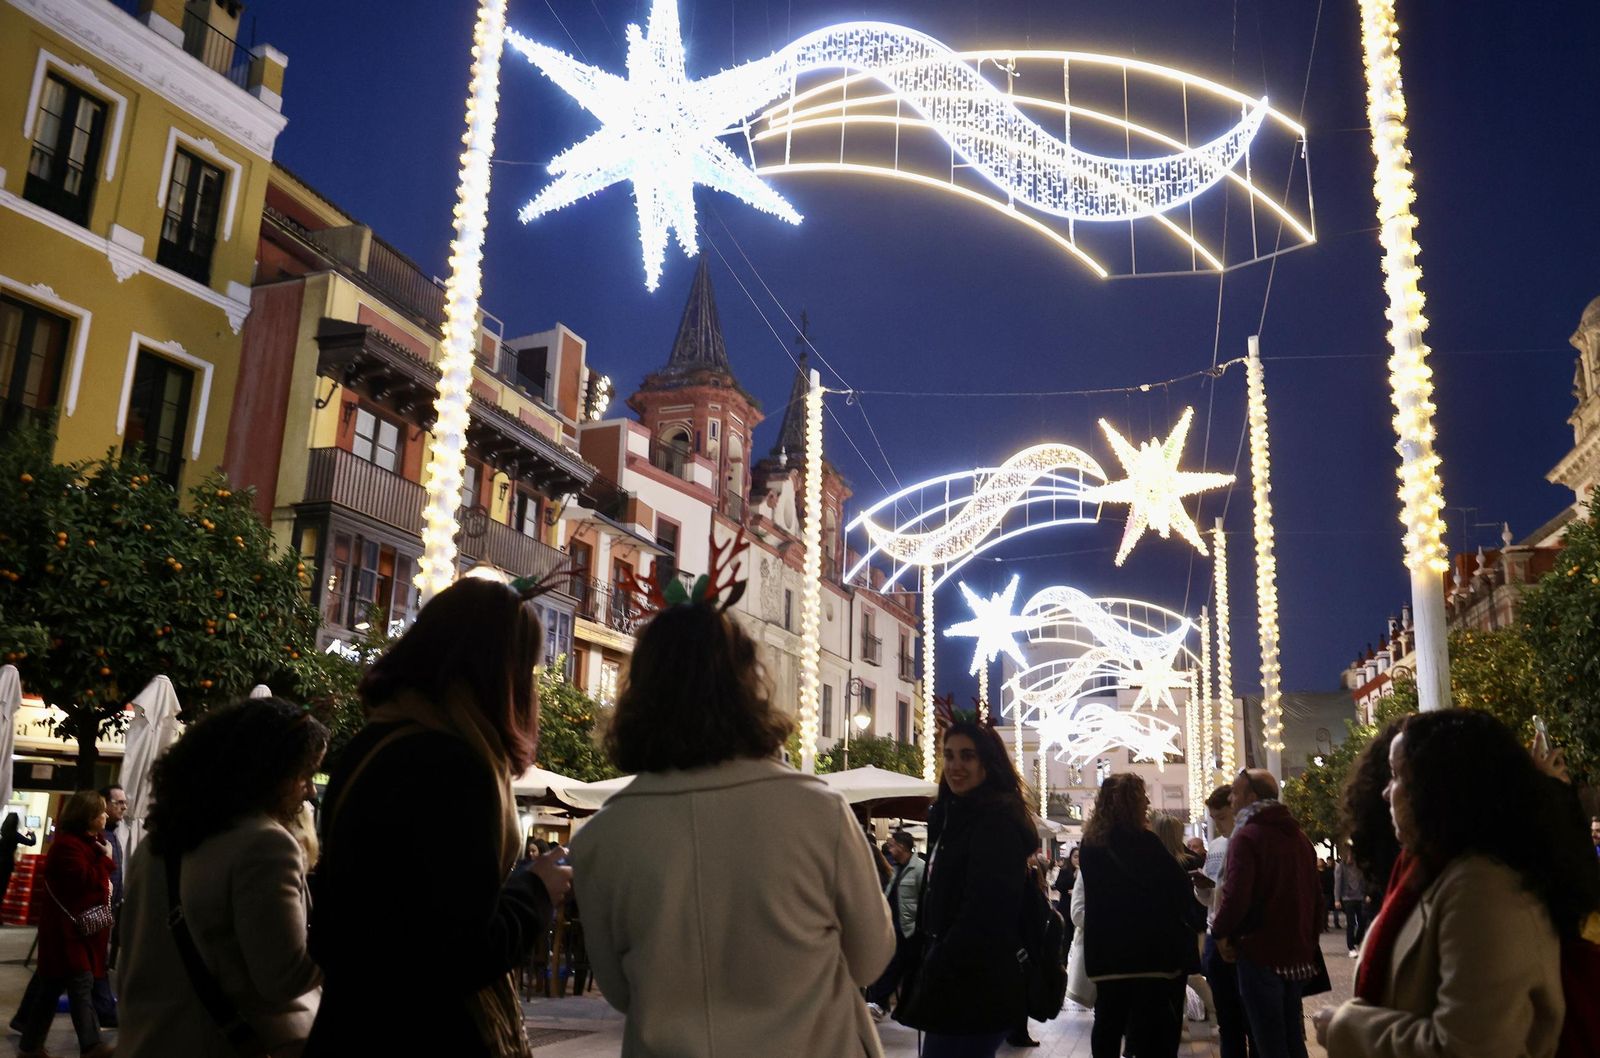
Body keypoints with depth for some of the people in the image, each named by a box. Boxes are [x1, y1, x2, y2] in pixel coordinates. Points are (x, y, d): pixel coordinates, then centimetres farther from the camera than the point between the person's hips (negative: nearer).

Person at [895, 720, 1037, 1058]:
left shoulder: (996, 821, -15)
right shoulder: (958, 817, 15)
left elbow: (984, 915, -22)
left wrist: (933, 976, -16)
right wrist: (925, 970, 13)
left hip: (972, 991, -10)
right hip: (958, 986, 10)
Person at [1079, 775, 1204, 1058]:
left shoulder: (1091, 843, 4)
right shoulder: (1143, 843, -16)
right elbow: (1179, 888, -11)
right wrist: (1197, 920, 8)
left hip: (1106, 951, 6)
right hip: (1152, 950, -6)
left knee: (1108, 1025, 12)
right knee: (1156, 1034, 2)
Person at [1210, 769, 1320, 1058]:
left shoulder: (1246, 836, -14)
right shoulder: (1298, 835, 11)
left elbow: (1236, 895, -23)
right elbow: (1315, 894, 15)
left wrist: (1221, 932, -8)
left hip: (1261, 952, -8)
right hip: (1299, 953, 8)